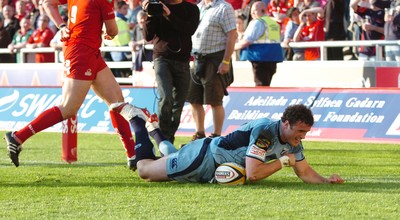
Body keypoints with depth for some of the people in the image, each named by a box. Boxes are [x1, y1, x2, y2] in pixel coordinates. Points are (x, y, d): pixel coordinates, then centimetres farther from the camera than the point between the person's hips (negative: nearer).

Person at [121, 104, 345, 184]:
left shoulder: (293, 143, -9)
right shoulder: (264, 131, -34)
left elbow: (305, 172, 0)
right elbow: (252, 174, -37)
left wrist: (325, 180, -19)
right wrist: (283, 161, -28)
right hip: (201, 158, -8)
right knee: (144, 169, 9)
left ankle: (155, 129, 48)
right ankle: (137, 121, 26)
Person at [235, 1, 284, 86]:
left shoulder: (257, 23, -9)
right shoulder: (274, 23, 16)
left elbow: (246, 41, -14)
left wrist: (234, 47, 2)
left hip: (260, 57, -8)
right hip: (274, 56, 8)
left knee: (261, 85, -9)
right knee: (266, 86, 13)